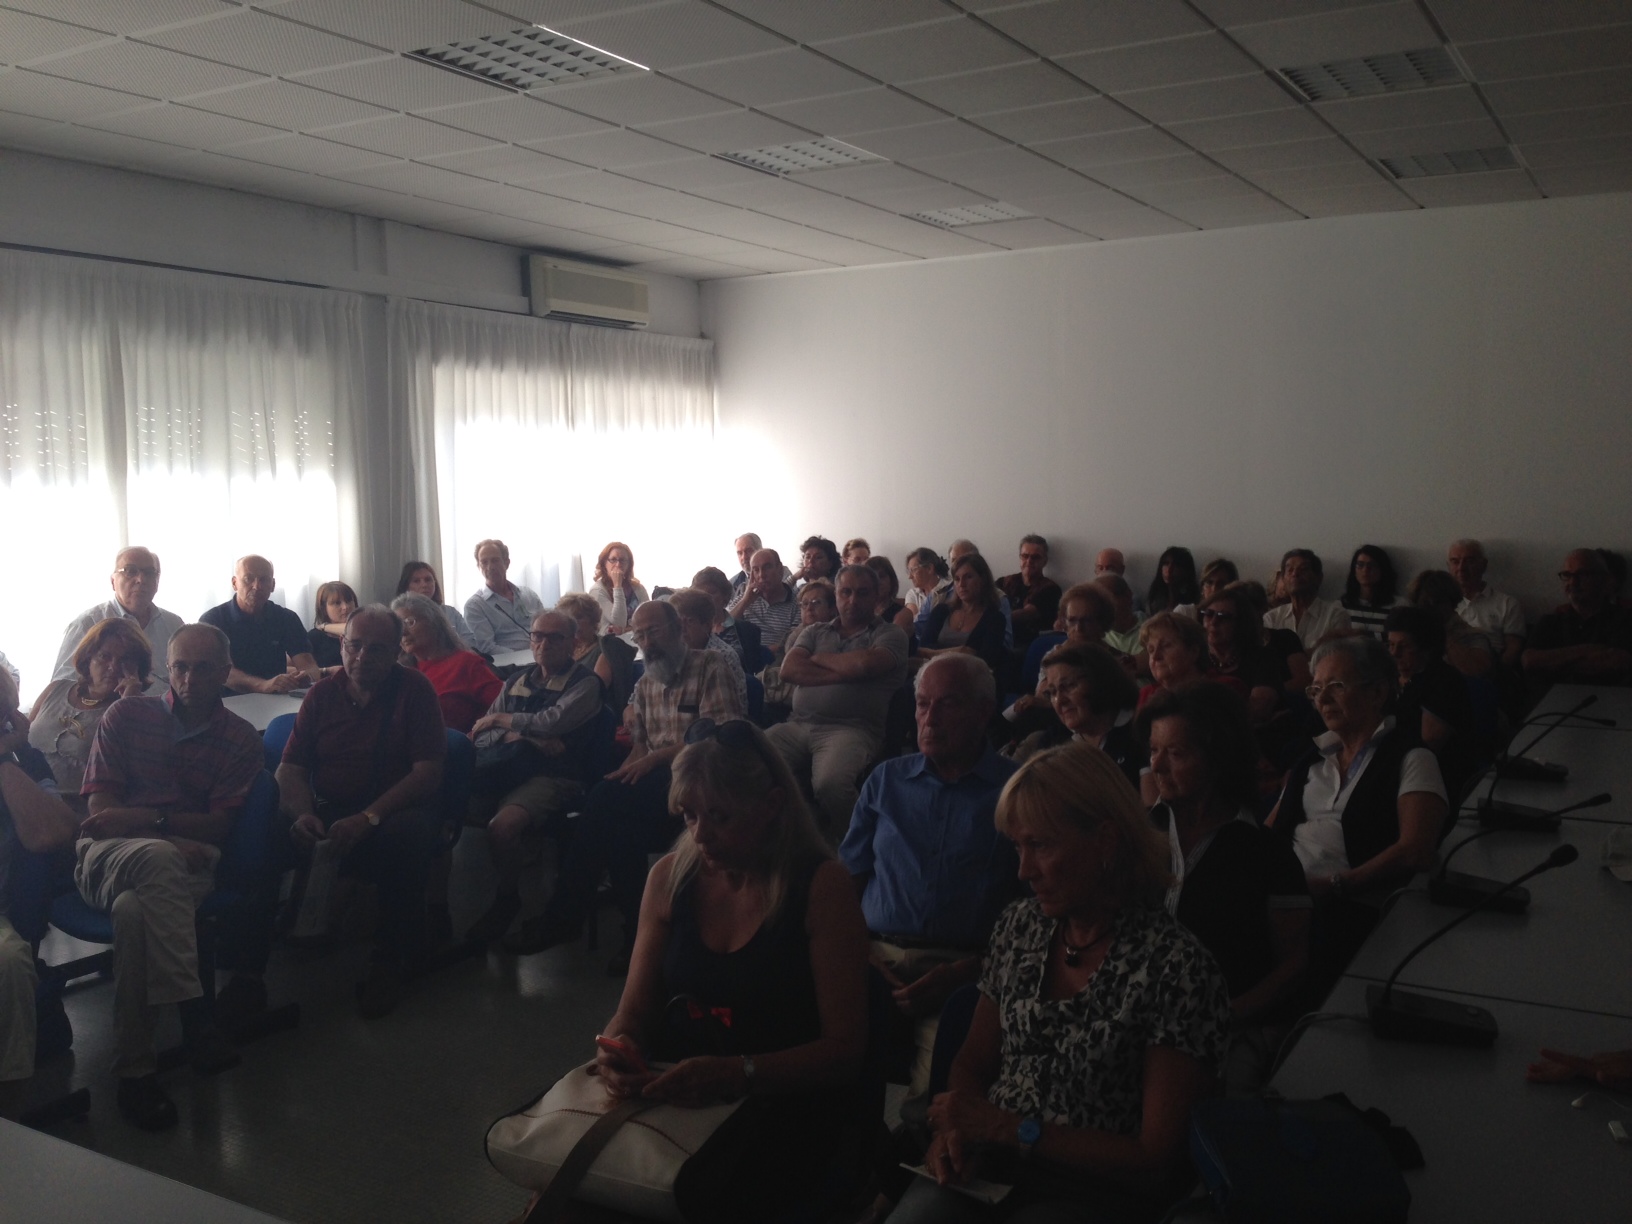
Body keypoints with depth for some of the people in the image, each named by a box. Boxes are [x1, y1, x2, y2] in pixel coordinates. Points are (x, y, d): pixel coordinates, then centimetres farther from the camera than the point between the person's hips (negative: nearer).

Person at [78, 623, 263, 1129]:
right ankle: (195, 1012, -45)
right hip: (106, 855, 0)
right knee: (155, 858, -39)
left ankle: (135, 1069, -37)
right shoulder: (126, 715, 11)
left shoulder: (240, 739, 12)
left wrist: (145, 817, -13)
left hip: (185, 861, 1)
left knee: (135, 909, -38)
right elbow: (101, 811, 4)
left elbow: (220, 826, 4)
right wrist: (169, 838, -15)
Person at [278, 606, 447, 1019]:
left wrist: (368, 818, -22)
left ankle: (391, 961, -19)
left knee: (407, 832, -37)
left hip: (395, 810, -3)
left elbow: (428, 772, -10)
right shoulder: (322, 694, 12)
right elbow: (291, 767, 7)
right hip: (327, 813, 3)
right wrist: (303, 814, -16)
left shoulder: (414, 689, -1)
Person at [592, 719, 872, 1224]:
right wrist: (617, 1048, -14)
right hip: (675, 1088, 4)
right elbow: (632, 1013, 10)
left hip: (786, 1100, -4)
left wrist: (735, 1073, -25)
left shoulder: (821, 886, -9)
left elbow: (844, 1048, -10)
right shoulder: (670, 875, 5)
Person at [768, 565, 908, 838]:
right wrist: (843, 672, -1)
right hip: (798, 725, 4)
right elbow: (789, 670, 6)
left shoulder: (890, 636, 11)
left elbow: (865, 663, -10)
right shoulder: (814, 632, 23)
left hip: (851, 730, -4)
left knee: (830, 784, -36)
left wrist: (819, 658, 7)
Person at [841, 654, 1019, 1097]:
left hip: (966, 966, -3)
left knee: (937, 1096, -30)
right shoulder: (886, 780, 20)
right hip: (878, 957, 3)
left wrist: (963, 972, -12)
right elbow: (847, 880, 14)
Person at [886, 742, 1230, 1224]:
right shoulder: (1019, 925, 5)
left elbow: (1155, 1156, -10)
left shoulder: (1178, 966, -12)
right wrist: (956, 1126, -6)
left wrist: (1012, 1129, -13)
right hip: (986, 1168, 4)